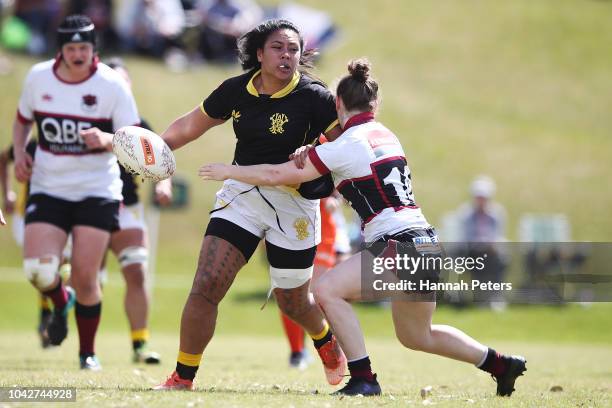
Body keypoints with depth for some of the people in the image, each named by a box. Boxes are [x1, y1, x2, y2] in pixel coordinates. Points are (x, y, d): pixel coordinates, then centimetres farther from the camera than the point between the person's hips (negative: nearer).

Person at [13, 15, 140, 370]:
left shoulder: (112, 84, -9)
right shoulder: (38, 77, 1)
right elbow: (23, 119, 19)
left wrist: (107, 141, -29)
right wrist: (19, 153, 2)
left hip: (98, 191, -2)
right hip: (48, 190, 2)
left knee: (85, 276, -8)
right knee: (38, 270, -14)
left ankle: (88, 352, 13)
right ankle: (61, 302, 23)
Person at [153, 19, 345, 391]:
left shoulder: (313, 97, -14)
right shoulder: (237, 90, -2)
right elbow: (192, 125, 11)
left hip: (293, 203, -3)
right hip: (242, 194, 3)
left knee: (293, 303, 13)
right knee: (206, 287, -12)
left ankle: (327, 341, 49)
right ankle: (183, 378, -2)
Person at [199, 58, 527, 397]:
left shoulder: (346, 146, -9)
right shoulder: (385, 135, 15)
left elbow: (276, 175, -6)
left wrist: (228, 171, 6)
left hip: (399, 245, -9)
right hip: (425, 243, 9)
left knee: (326, 290, -15)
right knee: (416, 336, 25)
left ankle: (363, 379, -17)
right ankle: (501, 364, 33)